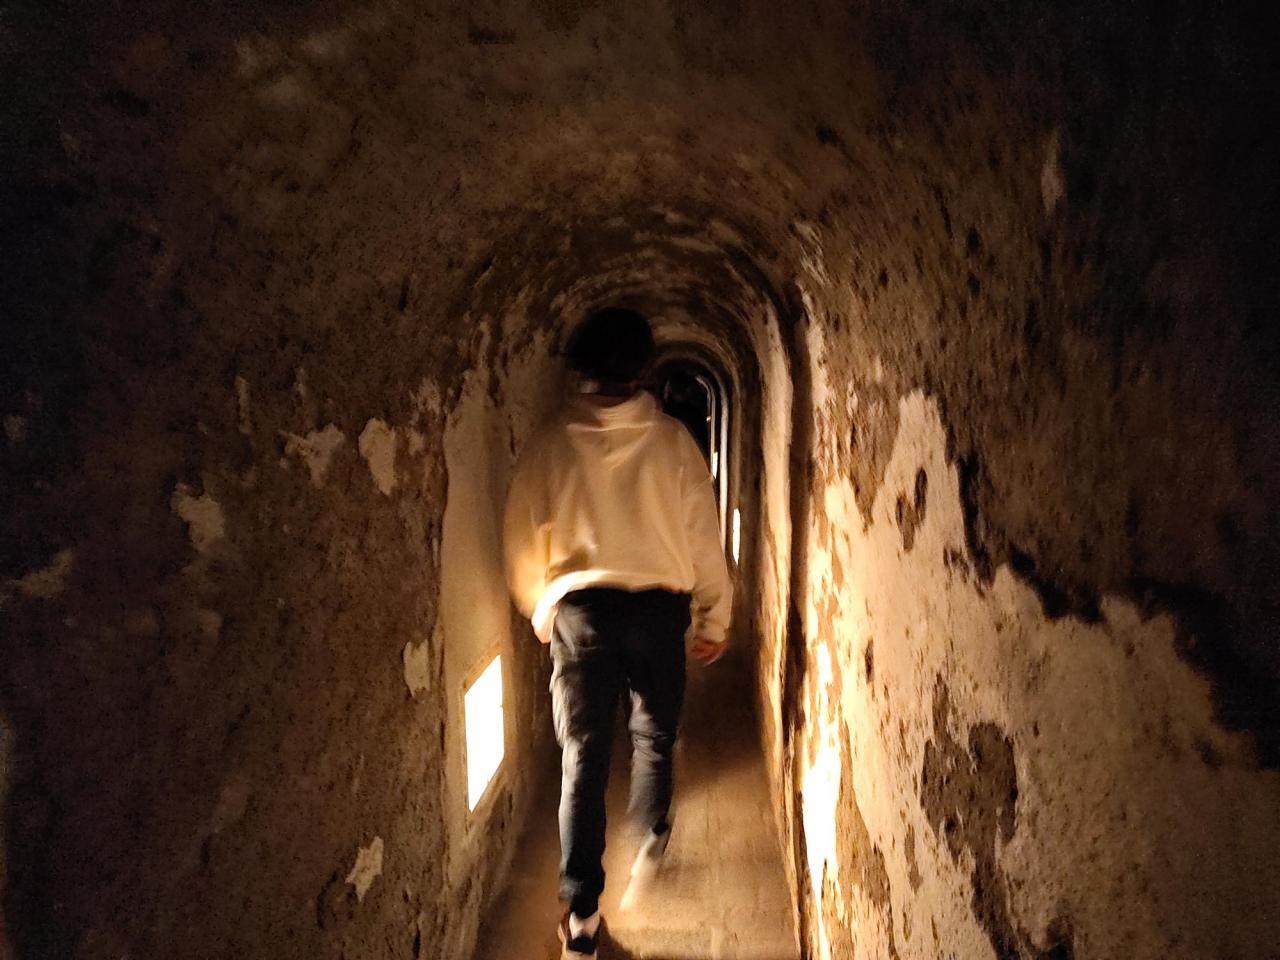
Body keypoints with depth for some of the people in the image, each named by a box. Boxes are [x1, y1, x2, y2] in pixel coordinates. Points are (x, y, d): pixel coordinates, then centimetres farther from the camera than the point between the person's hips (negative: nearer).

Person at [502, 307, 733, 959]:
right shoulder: (671, 439, -4)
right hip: (658, 607, 0)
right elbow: (704, 534, -1)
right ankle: (651, 840, 42)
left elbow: (520, 539, 4)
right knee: (653, 734, 22)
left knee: (582, 757, 6)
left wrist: (541, 612, 20)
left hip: (579, 611, 0)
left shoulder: (550, 445, -2)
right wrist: (713, 620, 10)